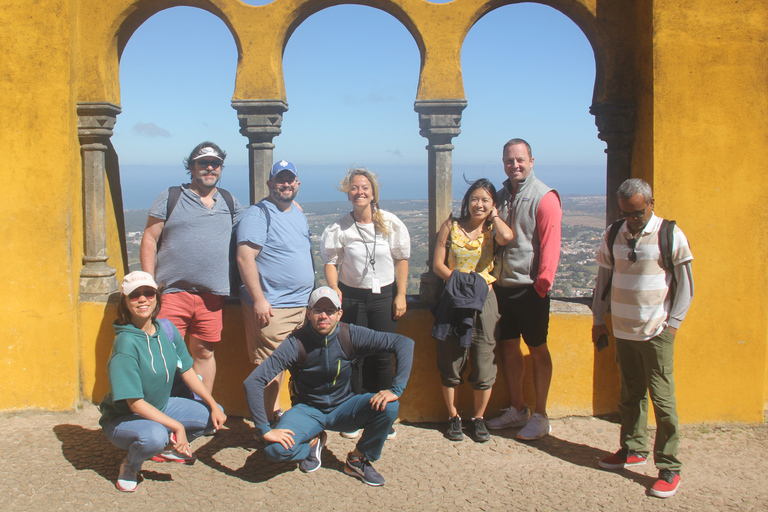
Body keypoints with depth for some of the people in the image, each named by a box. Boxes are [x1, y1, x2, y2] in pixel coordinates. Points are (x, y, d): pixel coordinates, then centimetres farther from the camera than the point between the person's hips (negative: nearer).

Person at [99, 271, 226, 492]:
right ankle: (130, 465, -2)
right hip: (123, 418, -7)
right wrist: (177, 426, -28)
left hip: (160, 408, 7)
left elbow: (187, 371, 7)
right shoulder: (126, 343, -27)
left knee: (214, 416, 0)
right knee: (154, 435, -38)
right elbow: (135, 403, -28)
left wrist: (213, 406, 2)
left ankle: (167, 447, 22)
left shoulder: (166, 329, -6)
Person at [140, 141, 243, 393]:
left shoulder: (229, 202, 15)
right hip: (173, 291, -3)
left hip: (212, 295, 3)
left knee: (204, 353, 9)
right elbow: (149, 239, 3)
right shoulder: (171, 197, 5)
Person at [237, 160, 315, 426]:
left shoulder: (298, 212, 15)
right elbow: (245, 258, -18)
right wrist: (259, 299, -22)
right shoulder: (258, 214, -10)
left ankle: (276, 411, 27)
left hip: (303, 304, 8)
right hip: (272, 307, -8)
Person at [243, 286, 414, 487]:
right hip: (308, 410, -1)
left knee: (388, 407, -26)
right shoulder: (296, 344, -21)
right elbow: (252, 382, -25)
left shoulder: (350, 335, -16)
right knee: (276, 449, -29)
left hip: (344, 407, 2)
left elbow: (404, 343, -19)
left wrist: (396, 389, -29)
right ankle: (312, 442, 7)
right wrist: (265, 429, -30)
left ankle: (359, 459, 0)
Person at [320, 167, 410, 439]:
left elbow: (401, 260, 3)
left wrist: (401, 295, -1)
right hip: (352, 297, 0)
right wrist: (335, 290, -13)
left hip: (384, 295, 0)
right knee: (354, 356, 3)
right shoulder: (339, 228, -2)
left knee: (383, 357, 3)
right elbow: (330, 262, 3)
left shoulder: (391, 223, -2)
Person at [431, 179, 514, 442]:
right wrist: (459, 280, -13)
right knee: (450, 364, 6)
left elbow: (507, 237, -21)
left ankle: (478, 418, 21)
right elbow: (438, 263, 1)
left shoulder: (492, 229, 4)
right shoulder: (452, 225, 5)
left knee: (483, 366, 3)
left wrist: (493, 214, -3)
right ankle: (453, 418, 21)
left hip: (483, 301, 0)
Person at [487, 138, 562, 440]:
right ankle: (517, 410, 24)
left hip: (530, 288, -7)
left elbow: (551, 243, -15)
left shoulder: (544, 197, -9)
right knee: (509, 346, 12)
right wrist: (492, 276, 15)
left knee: (537, 349, 2)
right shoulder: (502, 196, 13)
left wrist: (543, 282, -22)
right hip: (502, 285, 7)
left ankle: (540, 416, 11)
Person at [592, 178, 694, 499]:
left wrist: (673, 323, -6)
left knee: (662, 400, -3)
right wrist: (598, 320, 13)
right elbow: (604, 278, 14)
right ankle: (633, 449, 29)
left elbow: (685, 285, -1)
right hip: (623, 330, 4)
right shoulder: (613, 235, 6)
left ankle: (669, 469, 4)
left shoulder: (670, 236, -5)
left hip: (656, 333, -4)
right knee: (630, 395, 13)